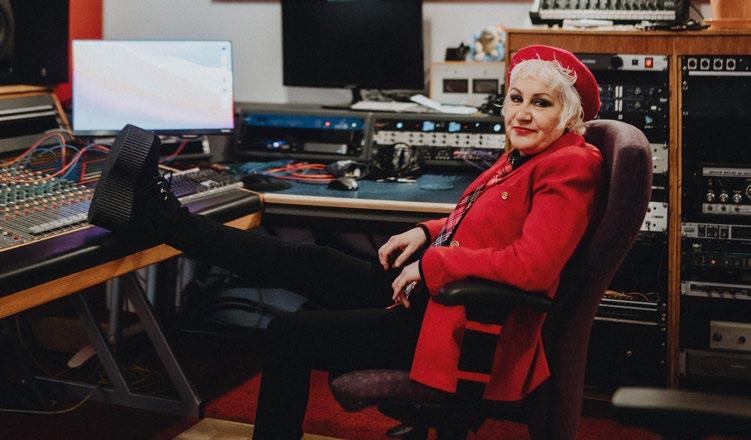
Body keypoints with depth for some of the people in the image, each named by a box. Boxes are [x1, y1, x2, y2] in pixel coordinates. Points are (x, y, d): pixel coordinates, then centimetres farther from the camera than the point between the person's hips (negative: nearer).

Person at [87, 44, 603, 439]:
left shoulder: (570, 167, -18)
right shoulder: (522, 155, 10)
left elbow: (532, 265, -31)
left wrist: (432, 262, -22)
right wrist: (428, 233, 8)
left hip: (462, 330, -9)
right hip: (430, 292, 9)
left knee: (291, 334, -4)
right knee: (304, 261, 5)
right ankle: (164, 219, 10)